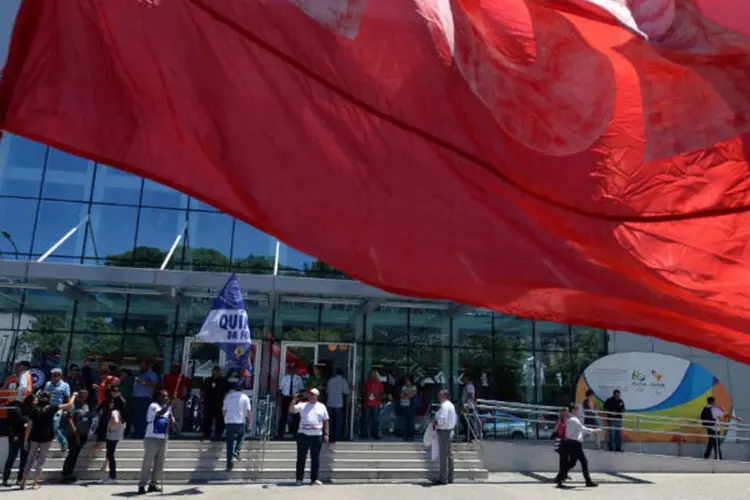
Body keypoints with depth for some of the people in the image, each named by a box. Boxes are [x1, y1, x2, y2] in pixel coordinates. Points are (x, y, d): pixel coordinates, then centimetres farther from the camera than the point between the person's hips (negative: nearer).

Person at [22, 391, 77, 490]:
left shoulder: (34, 409, 1)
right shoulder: (51, 408, -5)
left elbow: (29, 426, 0)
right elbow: (69, 404, -3)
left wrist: (26, 440, 6)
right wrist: (74, 395, 13)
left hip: (34, 438, 2)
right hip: (47, 438, -2)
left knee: (30, 460, 15)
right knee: (41, 461, 7)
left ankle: (23, 481, 13)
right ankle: (36, 483, 5)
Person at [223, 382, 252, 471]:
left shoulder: (228, 396, 11)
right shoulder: (244, 397, 2)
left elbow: (224, 410, 13)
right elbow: (249, 411, -3)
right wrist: (249, 423, 5)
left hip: (229, 422, 2)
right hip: (240, 422, -2)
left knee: (230, 445, 7)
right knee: (241, 435, 28)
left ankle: (229, 465, 7)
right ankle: (237, 451, 5)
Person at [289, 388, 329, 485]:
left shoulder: (321, 407, 10)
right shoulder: (302, 405, 6)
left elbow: (325, 421, 11)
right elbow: (291, 410, -5)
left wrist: (326, 434, 5)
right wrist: (294, 400, -20)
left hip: (317, 436, 1)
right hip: (303, 434, -1)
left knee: (315, 458, 5)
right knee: (301, 457, 4)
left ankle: (314, 479, 14)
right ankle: (299, 478, 13)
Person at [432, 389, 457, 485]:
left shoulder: (444, 406, -16)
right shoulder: (451, 405, 15)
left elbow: (442, 419, -25)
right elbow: (455, 419, 20)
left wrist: (435, 423, -9)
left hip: (443, 432, -10)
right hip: (450, 431, 10)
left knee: (443, 456, -5)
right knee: (449, 455, 13)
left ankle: (443, 478, 0)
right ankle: (450, 478, 20)